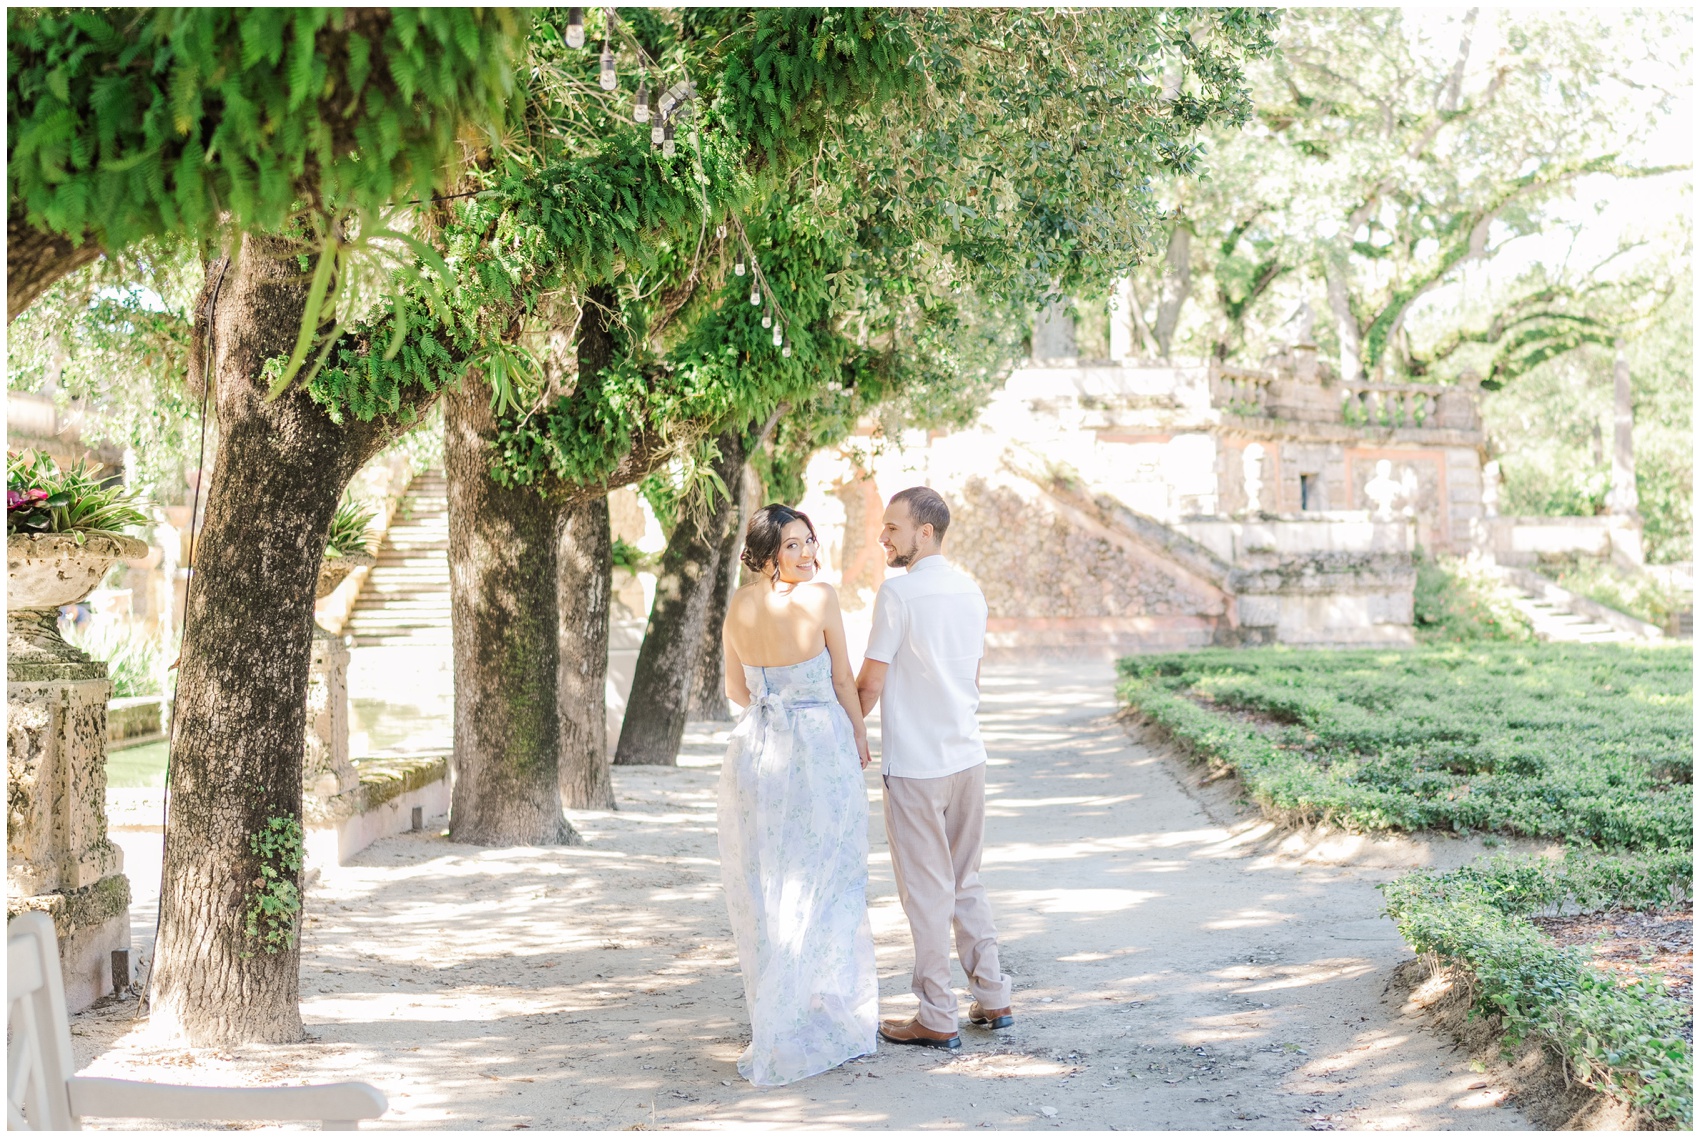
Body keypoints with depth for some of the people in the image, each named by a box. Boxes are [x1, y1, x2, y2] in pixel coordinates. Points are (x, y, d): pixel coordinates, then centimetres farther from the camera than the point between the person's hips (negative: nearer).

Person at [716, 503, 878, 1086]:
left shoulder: (737, 605, 2)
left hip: (756, 749, 5)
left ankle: (771, 1013, 23)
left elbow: (735, 689, 11)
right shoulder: (820, 597, -13)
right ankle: (826, 1016, 11)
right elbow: (843, 678, -5)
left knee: (762, 888, 13)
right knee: (822, 888, 5)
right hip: (820, 747, -5)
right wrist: (860, 735, 10)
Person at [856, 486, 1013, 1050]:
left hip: (915, 765, -7)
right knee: (966, 882, 18)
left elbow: (870, 686, -12)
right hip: (968, 755, 7)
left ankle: (938, 1017, 8)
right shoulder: (970, 590, 8)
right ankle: (993, 997, 22)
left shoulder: (899, 592, -14)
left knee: (926, 891, 2)